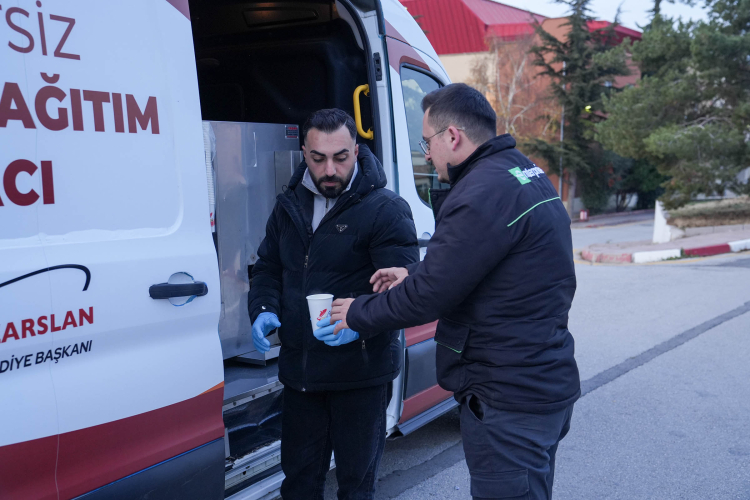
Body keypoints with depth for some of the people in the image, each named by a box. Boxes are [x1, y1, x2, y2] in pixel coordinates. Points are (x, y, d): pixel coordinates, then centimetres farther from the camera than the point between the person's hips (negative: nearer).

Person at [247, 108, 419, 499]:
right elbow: (268, 268, 18)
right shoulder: (289, 206, 8)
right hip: (299, 370, 5)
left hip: (360, 374, -5)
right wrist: (263, 310, -2)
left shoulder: (386, 209, -11)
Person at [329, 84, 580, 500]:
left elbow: (428, 297, -20)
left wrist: (357, 314, -5)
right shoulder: (526, 174, 9)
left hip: (508, 401, -10)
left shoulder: (482, 194, -24)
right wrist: (415, 276, 13)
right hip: (545, 384, 11)